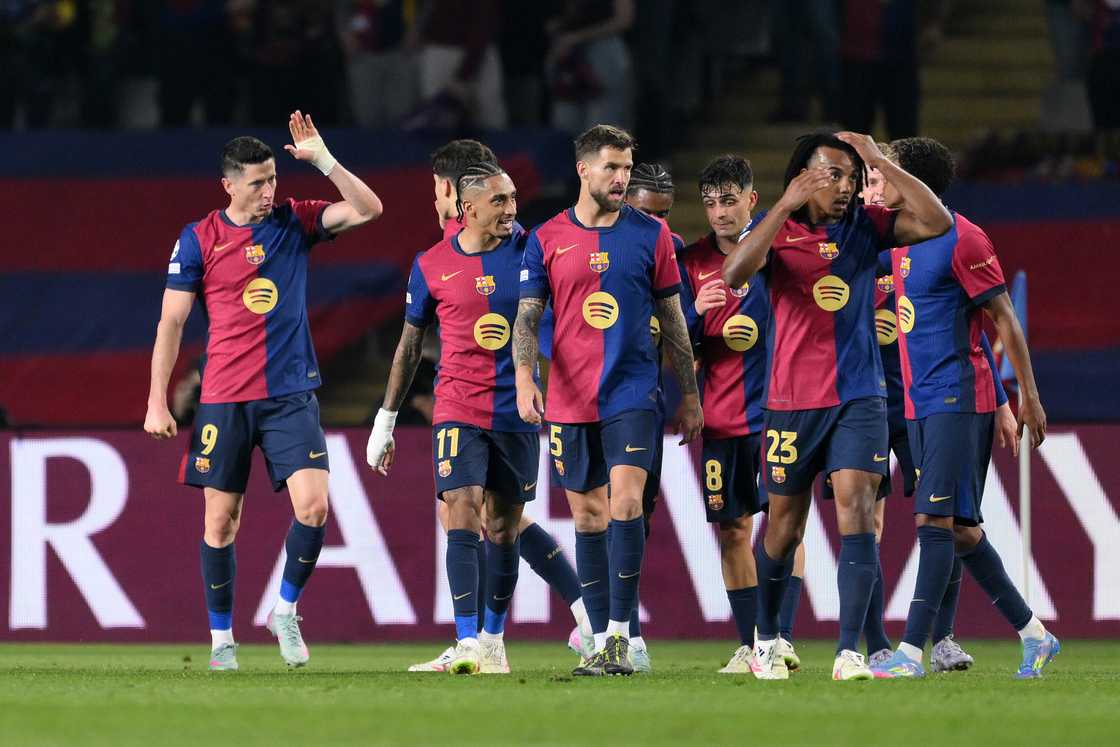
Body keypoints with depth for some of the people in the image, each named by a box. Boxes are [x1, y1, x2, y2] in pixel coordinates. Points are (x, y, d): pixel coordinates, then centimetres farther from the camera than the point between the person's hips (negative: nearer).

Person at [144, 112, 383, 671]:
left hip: (291, 394, 1)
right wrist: (157, 403, -2)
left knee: (313, 505, -13)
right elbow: (171, 322, 2)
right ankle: (221, 637, 16)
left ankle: (285, 611, 7)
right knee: (221, 520, 2)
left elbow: (367, 209, -5)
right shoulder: (198, 240, -1)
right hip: (224, 399, -1)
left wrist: (322, 159, -15)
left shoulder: (293, 222, 5)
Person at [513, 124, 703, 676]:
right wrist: (524, 377, -14)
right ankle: (602, 641, 11)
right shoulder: (548, 238, 4)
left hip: (632, 392, -2)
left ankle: (620, 635, -13)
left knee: (625, 503, -16)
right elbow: (527, 317, 3)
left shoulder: (650, 234, 4)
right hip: (569, 399, 2)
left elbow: (672, 318, 10)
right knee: (587, 517, 5)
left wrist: (689, 394, 10)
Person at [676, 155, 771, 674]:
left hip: (774, 410, -3)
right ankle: (748, 646, 12)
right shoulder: (692, 261, 5)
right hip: (719, 415, 3)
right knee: (731, 531, 5)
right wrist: (696, 313, -14)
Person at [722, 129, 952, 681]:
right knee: (784, 527, 9)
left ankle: (849, 652, -17)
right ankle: (766, 640, 32)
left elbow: (936, 222, -9)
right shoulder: (775, 228, -2)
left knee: (855, 508, -15)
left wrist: (880, 163, -12)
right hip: (793, 400, -1)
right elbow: (736, 273, -22)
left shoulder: (865, 227, 4)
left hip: (859, 396, 1)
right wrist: (785, 206, -25)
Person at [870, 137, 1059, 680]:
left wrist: (1028, 397, -9)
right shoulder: (899, 242, 15)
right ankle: (1034, 636, 18)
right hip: (919, 405, 9)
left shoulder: (960, 238, -10)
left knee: (935, 521, -14)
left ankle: (911, 651, -18)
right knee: (959, 529, 9)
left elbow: (1004, 319, -9)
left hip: (957, 400, -9)